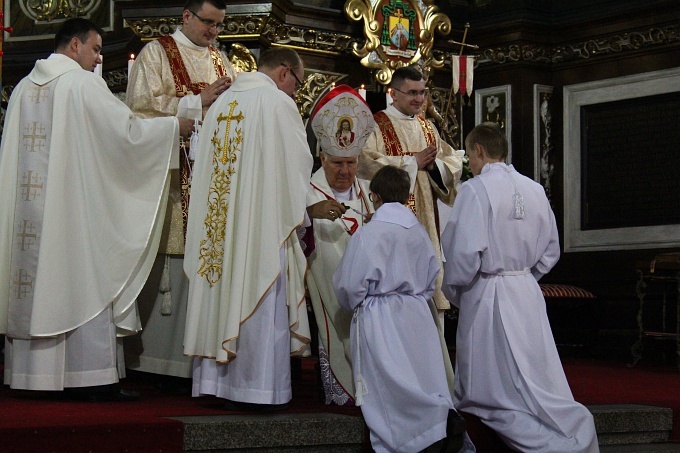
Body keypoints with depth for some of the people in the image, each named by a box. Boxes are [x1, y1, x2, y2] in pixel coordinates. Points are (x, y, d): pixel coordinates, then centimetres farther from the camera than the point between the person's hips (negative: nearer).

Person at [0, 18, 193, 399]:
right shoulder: (83, 83, -7)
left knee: (34, 277, 8)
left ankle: (31, 372, 9)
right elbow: (127, 130, -11)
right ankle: (95, 377, -5)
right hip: (76, 204, -7)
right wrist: (175, 125, 2)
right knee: (86, 281, -4)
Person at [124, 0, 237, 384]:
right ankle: (167, 363, -5)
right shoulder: (157, 53, 3)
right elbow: (142, 105, -8)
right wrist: (198, 101, -12)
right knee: (172, 262, -9)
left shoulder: (220, 60, 21)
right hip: (172, 172, -5)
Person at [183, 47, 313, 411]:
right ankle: (256, 388, -4)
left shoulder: (221, 102, 15)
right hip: (263, 225, -7)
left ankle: (215, 380, 11)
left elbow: (208, 165, 16)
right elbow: (298, 166, -6)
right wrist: (297, 214, 10)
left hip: (217, 222, 7)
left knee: (221, 296, 9)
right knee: (260, 302, -4)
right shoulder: (278, 103, -6)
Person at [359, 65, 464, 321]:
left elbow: (454, 163, 16)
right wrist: (413, 161, -12)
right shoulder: (376, 125, -1)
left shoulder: (427, 127, 19)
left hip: (427, 216, 6)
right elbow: (366, 163, -18)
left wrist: (434, 164, -7)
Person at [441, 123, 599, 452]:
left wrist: (453, 290, -2)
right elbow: (551, 250, 12)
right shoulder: (535, 190, 6)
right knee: (534, 376, 14)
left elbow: (464, 253, -19)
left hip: (487, 298, -6)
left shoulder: (475, 190, -14)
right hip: (528, 292, 6)